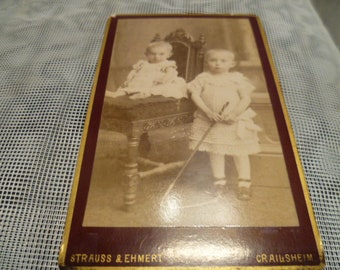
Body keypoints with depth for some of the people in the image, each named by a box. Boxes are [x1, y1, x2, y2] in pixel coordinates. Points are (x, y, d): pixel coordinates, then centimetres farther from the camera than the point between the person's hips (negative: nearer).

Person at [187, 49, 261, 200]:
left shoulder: (237, 78, 1)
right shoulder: (203, 78, 2)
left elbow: (246, 98, -3)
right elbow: (195, 95, -6)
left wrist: (234, 113, -19)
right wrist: (208, 112, -18)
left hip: (236, 121, -1)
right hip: (209, 121, 1)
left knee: (239, 152, 6)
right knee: (215, 151, 7)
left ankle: (244, 183, 19)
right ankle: (219, 180, 24)